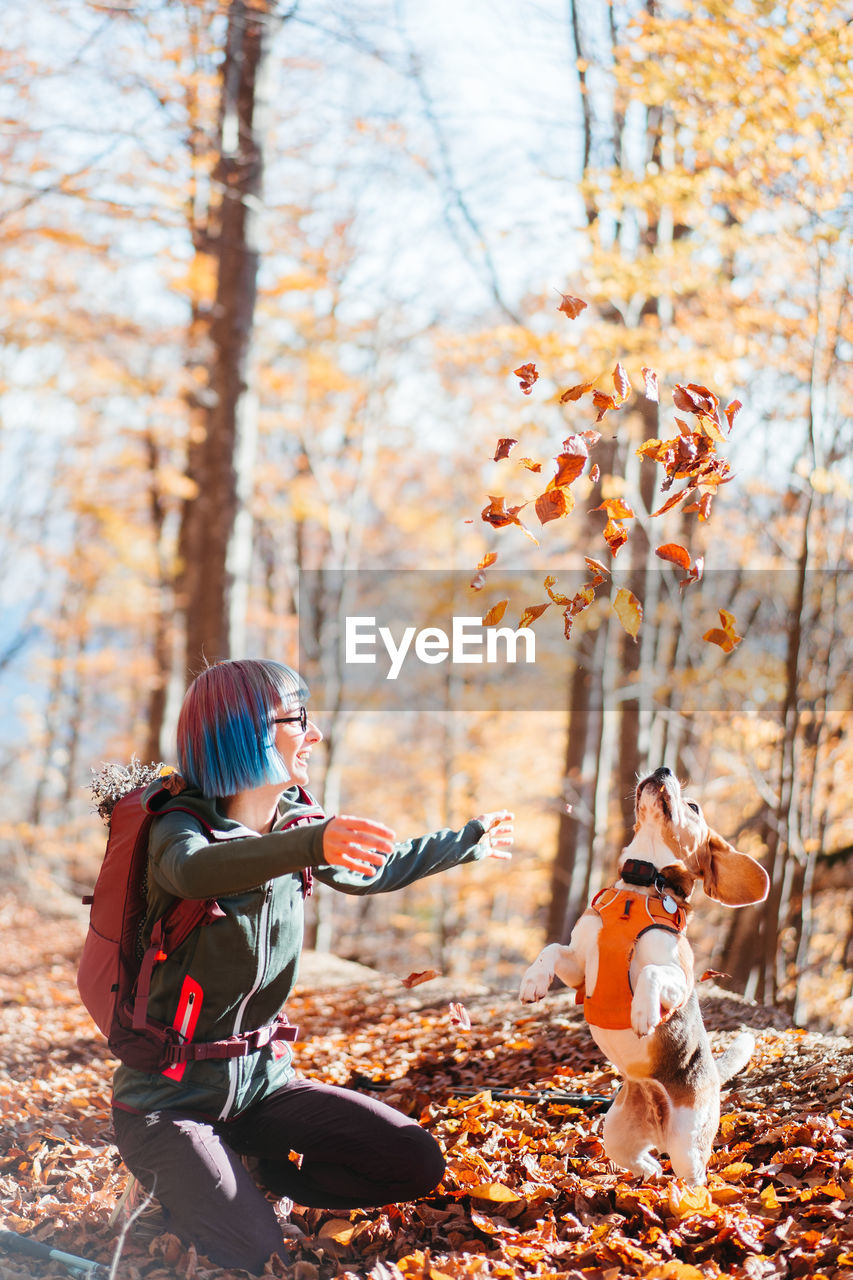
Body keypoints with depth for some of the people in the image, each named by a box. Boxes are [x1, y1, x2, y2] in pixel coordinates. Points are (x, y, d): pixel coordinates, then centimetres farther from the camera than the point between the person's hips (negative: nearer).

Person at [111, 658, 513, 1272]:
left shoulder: (297, 823, 3)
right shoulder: (182, 825, -17)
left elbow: (374, 869, 23)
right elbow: (193, 870, -43)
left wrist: (472, 839, 35)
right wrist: (313, 843, -60)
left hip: (261, 1078, 6)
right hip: (170, 1099, -6)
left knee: (418, 1165, -7)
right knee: (260, 1261, -21)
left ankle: (256, 1174, 10)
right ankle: (186, 1194, 8)